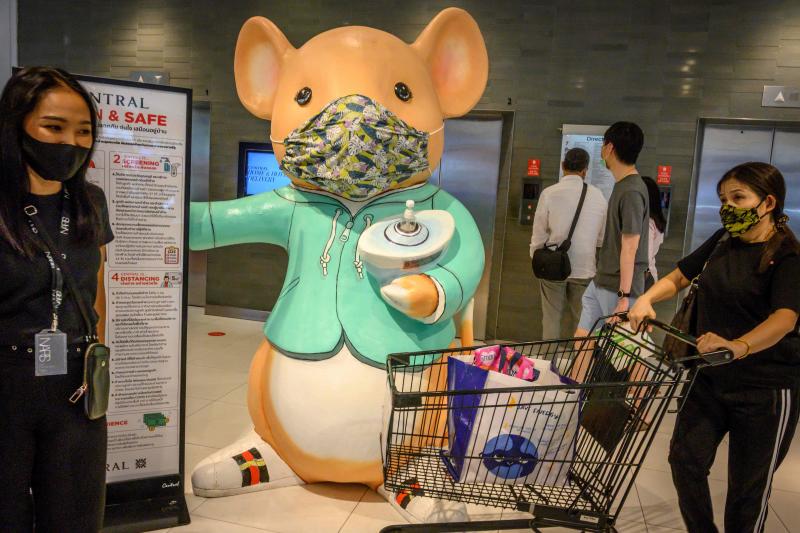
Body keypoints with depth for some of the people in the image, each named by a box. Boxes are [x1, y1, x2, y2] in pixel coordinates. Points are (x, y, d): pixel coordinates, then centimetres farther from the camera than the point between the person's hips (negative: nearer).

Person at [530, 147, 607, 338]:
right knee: (577, 318, 15)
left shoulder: (549, 193, -10)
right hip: (584, 267, 2)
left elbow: (539, 234, -5)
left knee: (551, 318, 9)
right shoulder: (597, 195, -4)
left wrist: (535, 259, 10)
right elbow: (602, 237, 2)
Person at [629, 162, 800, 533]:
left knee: (748, 484, 9)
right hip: (710, 376, 6)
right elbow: (679, 277, 13)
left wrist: (738, 346, -49)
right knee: (685, 457, 8)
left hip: (765, 388, -6)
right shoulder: (723, 242, 4)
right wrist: (645, 300, -7)